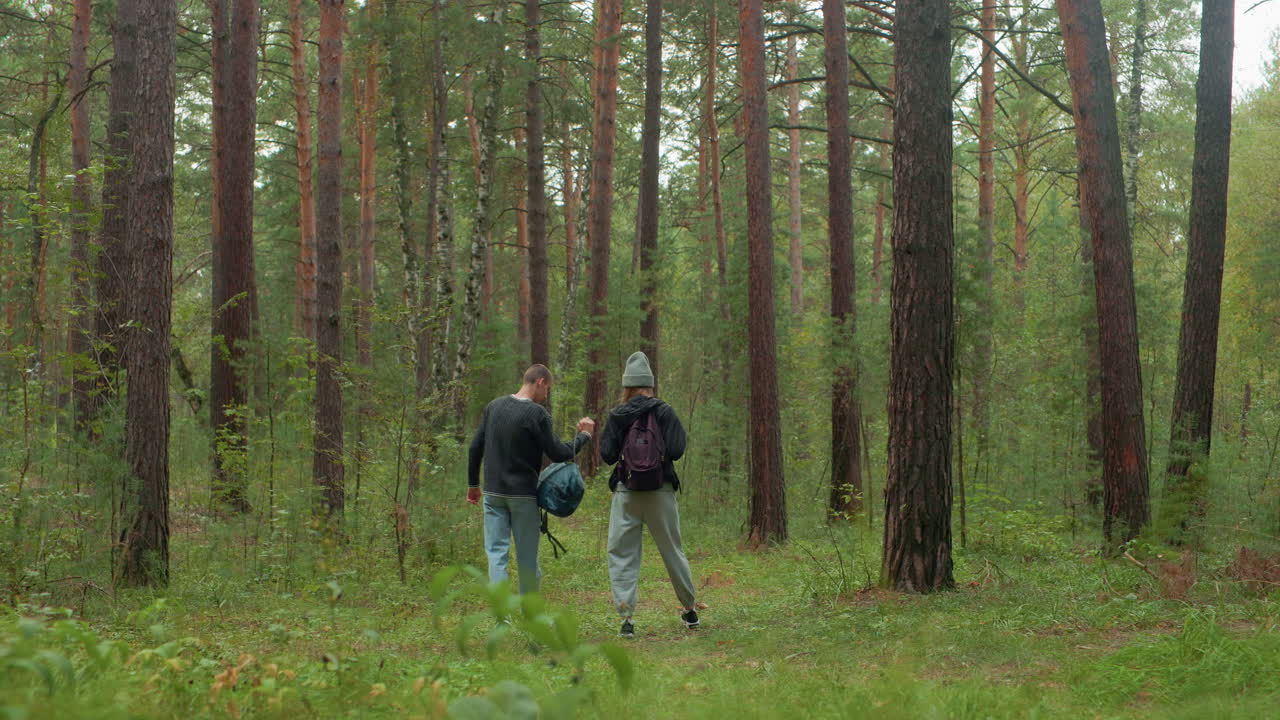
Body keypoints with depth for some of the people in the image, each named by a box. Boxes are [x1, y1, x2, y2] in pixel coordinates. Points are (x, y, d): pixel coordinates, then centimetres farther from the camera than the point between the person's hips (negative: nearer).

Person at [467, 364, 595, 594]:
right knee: (527, 556, 7)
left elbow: (475, 448, 10)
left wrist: (473, 484, 19)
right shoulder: (536, 414, -12)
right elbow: (558, 454, -11)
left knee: (496, 553, 1)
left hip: (493, 493, 4)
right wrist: (584, 435, 3)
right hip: (523, 495, -4)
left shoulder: (494, 407, 7)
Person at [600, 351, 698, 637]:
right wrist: (659, 450, 10)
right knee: (672, 551, 14)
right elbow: (676, 450, -11)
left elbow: (607, 455, -5)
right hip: (661, 492, 1)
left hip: (626, 492, -1)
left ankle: (626, 616, -5)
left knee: (621, 554, 5)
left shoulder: (617, 416, -1)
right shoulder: (664, 412, -3)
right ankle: (689, 609, 26)